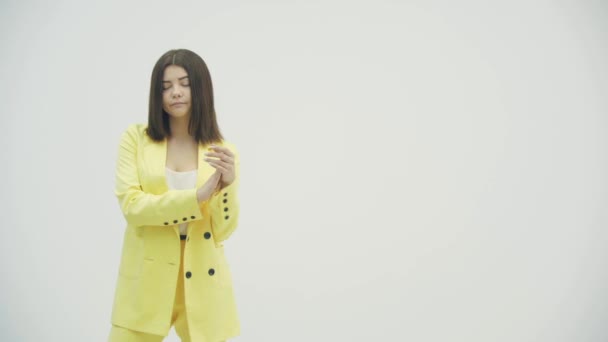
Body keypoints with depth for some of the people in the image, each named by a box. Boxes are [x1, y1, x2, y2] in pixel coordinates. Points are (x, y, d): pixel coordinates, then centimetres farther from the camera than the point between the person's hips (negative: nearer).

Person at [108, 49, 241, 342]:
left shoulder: (223, 151, 1)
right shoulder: (135, 138, 0)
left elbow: (222, 231, -3)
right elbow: (131, 206, -12)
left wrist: (228, 184, -21)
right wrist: (197, 196, -21)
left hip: (202, 282, 1)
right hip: (145, 279, -1)